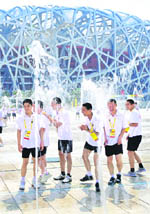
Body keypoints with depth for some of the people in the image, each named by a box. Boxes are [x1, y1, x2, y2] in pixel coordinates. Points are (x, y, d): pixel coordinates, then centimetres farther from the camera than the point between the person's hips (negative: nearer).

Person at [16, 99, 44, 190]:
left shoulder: (37, 117, 0)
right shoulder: (20, 118, 0)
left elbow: (41, 130, 6)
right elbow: (19, 131, 4)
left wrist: (42, 141, 2)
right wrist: (19, 144, 0)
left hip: (35, 144, 1)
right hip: (25, 144, -1)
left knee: (35, 162, 6)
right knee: (25, 162, 1)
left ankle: (34, 181, 17)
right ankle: (22, 182, 10)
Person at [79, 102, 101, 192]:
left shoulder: (96, 120, -28)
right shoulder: (87, 118, -6)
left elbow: (97, 134, -28)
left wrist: (87, 130, -37)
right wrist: (84, 127, -10)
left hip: (96, 143, -9)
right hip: (89, 141, 9)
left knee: (96, 163, -12)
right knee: (84, 156, 21)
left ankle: (97, 183, -5)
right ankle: (89, 175, 41)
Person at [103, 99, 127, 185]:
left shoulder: (121, 116, -1)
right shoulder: (106, 116, 5)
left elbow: (124, 128, 3)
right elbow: (104, 128, 12)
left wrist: (120, 137, -8)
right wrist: (105, 137, 1)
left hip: (117, 141, -2)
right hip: (108, 142, 3)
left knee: (119, 159, -11)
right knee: (109, 160, 5)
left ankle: (119, 175, 14)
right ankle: (112, 177, 18)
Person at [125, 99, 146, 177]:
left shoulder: (134, 112, -16)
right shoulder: (132, 113, 15)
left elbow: (135, 124, -27)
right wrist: (129, 134, 17)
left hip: (135, 136, -10)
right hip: (133, 135, 10)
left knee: (130, 152, -5)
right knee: (132, 152, 20)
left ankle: (132, 172, 1)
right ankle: (141, 167, 28)